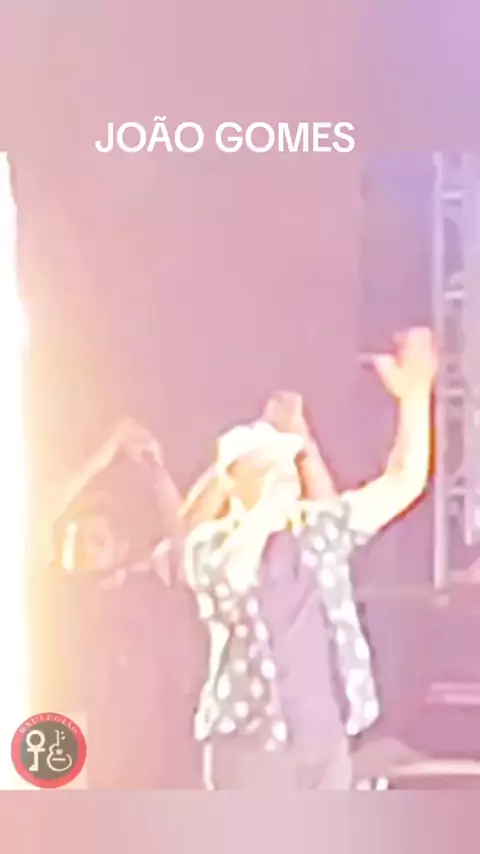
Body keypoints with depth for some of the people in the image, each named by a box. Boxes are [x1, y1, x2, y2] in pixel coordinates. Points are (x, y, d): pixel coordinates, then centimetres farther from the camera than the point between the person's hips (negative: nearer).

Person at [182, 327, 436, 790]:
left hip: (325, 743, 5)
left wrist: (414, 395, -11)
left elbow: (403, 483, 0)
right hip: (251, 743, -4)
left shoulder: (320, 527, 5)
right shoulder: (210, 542, -6)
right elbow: (230, 577, -29)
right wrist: (271, 504, -33)